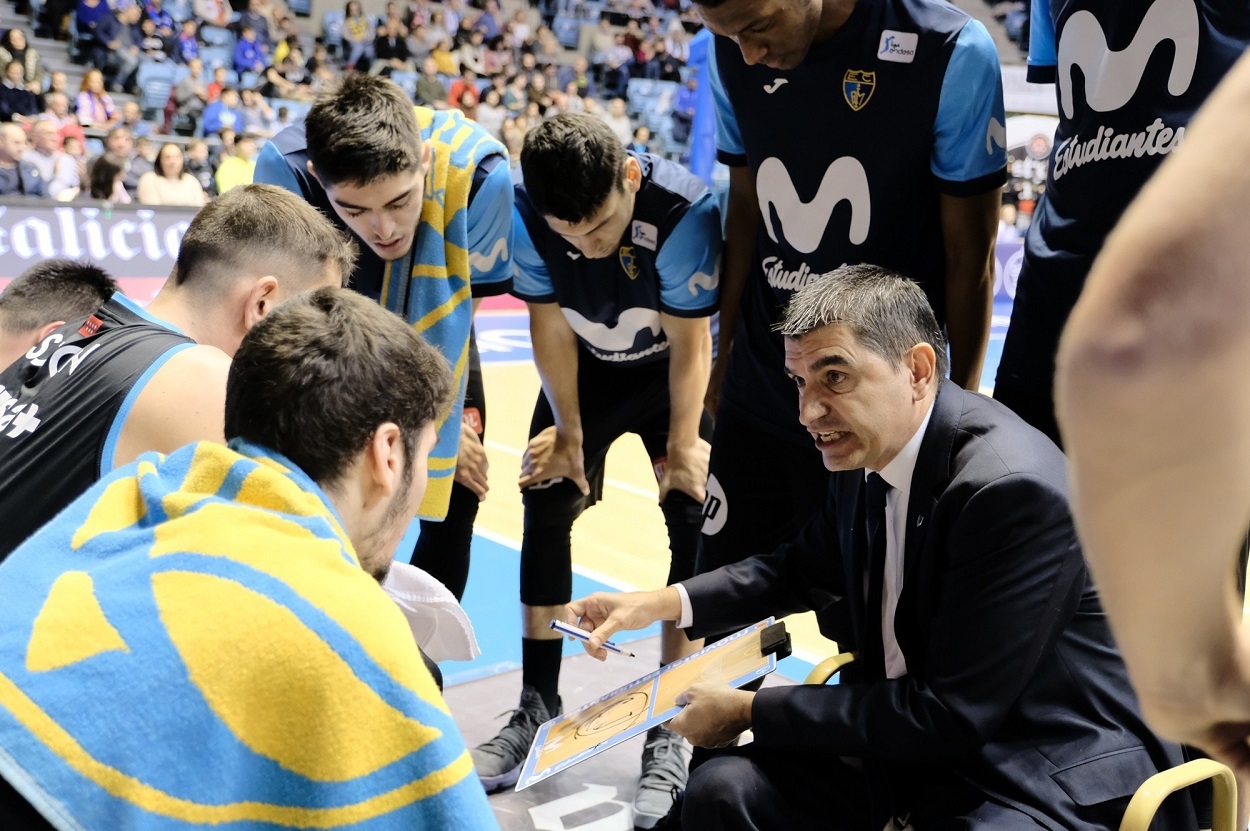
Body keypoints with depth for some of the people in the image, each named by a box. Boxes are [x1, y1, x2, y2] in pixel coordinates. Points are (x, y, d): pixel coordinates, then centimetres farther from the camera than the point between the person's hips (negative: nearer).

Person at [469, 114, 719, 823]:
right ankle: (538, 710, 13)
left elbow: (690, 345, -24)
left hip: (674, 370, -3)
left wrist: (682, 445, -16)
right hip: (585, 369, 3)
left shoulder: (684, 209, -36)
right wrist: (569, 430, -9)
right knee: (545, 505, -1)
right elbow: (551, 327, -14)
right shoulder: (525, 209, -27)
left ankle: (671, 728, -3)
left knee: (694, 515, -13)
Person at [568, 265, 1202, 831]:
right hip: (913, 744, 8)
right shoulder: (867, 454, -1)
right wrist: (664, 604, 6)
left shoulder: (1017, 487, -26)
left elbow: (949, 716, -22)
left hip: (1054, 780, -8)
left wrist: (752, 711, -15)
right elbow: (807, 567, 20)